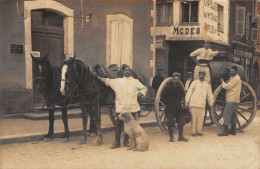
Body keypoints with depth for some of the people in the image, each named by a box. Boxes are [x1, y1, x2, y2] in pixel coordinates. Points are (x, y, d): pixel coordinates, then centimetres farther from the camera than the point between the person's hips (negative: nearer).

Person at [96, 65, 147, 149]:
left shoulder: (135, 81, 13)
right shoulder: (117, 81, 13)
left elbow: (144, 88, 17)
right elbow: (107, 81, 20)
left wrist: (140, 93, -1)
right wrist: (98, 77, 16)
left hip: (133, 107, 1)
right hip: (121, 107, 0)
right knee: (119, 124, 1)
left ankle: (126, 141, 22)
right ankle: (117, 142, 12)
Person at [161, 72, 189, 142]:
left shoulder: (180, 88, 7)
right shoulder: (168, 88, -5)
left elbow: (183, 96, 25)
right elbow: (162, 97, 0)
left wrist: (182, 101, 8)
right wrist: (167, 103, -3)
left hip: (179, 108, 4)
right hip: (170, 109, -4)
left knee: (181, 122, 4)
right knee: (170, 123, -1)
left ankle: (181, 136, 17)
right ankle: (171, 137, 10)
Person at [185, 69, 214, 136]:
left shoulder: (207, 84, 13)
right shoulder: (194, 83, 4)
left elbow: (210, 95, 19)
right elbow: (189, 93, 2)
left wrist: (211, 104, 18)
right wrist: (186, 102, -2)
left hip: (202, 105, 3)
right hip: (193, 104, -3)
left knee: (200, 119, 1)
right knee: (194, 118, -3)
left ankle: (199, 131, 10)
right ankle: (193, 131, 4)